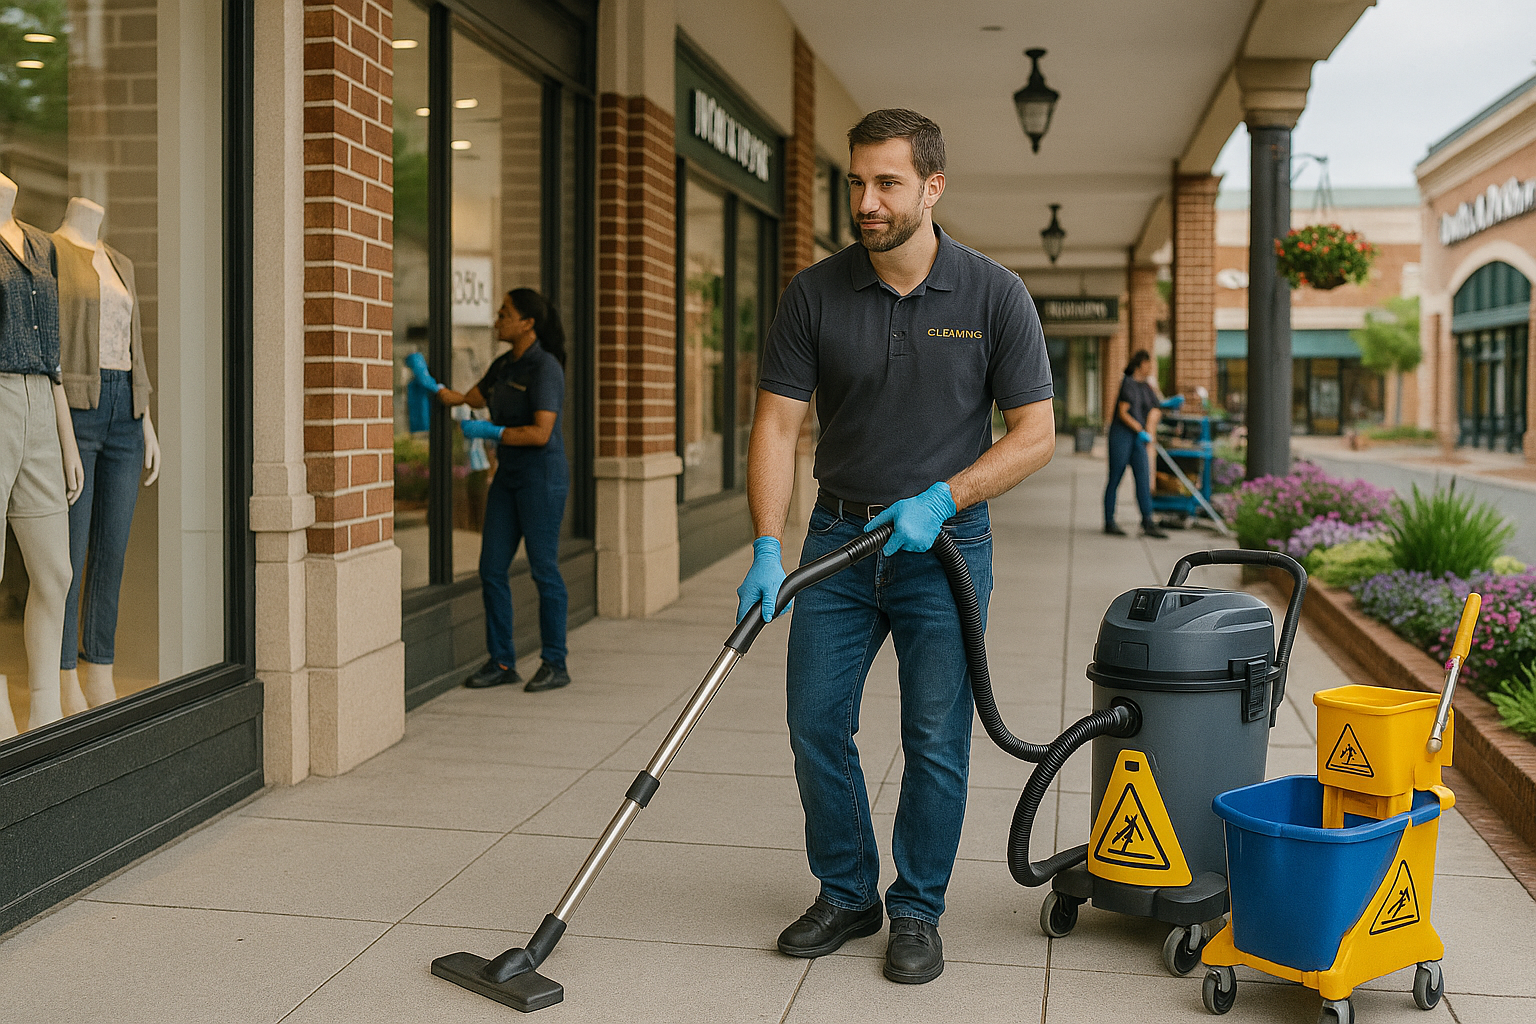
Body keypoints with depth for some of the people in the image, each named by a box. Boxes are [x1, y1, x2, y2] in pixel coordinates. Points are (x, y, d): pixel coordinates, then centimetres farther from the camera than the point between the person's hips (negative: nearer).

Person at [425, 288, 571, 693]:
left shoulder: (545, 367, -16)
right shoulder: (504, 365, 11)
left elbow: (541, 433, -23)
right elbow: (469, 400, 24)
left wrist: (487, 431, -16)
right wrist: (429, 383, 13)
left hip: (542, 477, -8)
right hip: (508, 477, 9)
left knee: (543, 570, -2)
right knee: (492, 569, 5)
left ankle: (556, 665, 9)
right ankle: (501, 663, 13)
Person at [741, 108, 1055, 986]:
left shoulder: (994, 295, -8)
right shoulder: (815, 294, -3)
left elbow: (1036, 433, -6)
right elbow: (778, 423, -4)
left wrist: (940, 498, -18)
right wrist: (767, 547, -15)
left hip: (945, 544, -2)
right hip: (840, 536, 3)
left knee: (936, 742, 1)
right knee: (817, 726, 5)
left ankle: (918, 913, 20)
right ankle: (847, 895, 25)